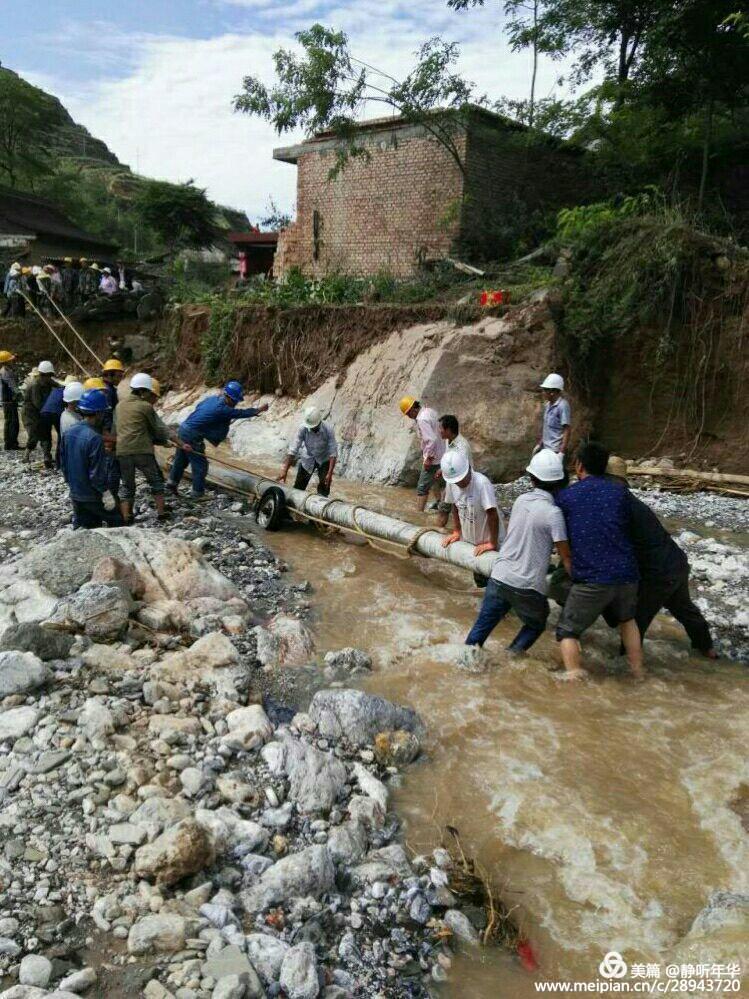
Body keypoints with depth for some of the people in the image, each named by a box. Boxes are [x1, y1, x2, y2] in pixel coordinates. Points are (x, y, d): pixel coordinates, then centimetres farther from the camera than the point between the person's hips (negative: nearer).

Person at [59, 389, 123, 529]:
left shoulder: (69, 433, 2)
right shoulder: (95, 438, -24)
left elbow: (63, 462, 11)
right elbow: (97, 473, -22)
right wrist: (106, 493, -13)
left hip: (75, 495, 8)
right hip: (93, 497, -8)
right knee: (117, 521, 10)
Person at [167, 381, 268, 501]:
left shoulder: (212, 398, 4)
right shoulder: (222, 409, -20)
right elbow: (241, 413, -11)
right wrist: (259, 410, 2)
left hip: (183, 428, 9)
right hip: (193, 437, -9)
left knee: (181, 460, 21)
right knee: (200, 465, 0)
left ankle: (172, 484, 34)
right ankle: (198, 494, 7)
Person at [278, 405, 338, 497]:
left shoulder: (328, 429, -29)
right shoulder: (303, 429, -27)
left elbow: (333, 452, -29)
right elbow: (293, 450, -28)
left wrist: (330, 473, -38)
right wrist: (284, 471, -35)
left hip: (324, 459, -1)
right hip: (307, 459, 1)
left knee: (324, 486, -16)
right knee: (298, 488, 2)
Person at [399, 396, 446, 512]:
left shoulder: (422, 419, -25)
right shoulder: (429, 411, 4)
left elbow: (431, 440, -31)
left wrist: (428, 459, -24)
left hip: (433, 457, -10)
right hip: (440, 453, 10)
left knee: (422, 487, -6)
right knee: (434, 478, 30)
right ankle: (439, 502, 50)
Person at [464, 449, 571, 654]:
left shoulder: (520, 500, 2)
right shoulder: (553, 512, -15)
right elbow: (565, 556, -11)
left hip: (499, 577, 4)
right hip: (527, 587, -4)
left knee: (482, 626, 15)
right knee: (536, 626, 22)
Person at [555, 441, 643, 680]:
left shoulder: (565, 496, 6)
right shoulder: (620, 491, 10)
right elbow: (627, 527, 19)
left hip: (591, 579, -3)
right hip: (626, 573, 4)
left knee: (567, 631, 12)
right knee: (627, 619, 32)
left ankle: (575, 678, -3)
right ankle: (638, 671, 33)